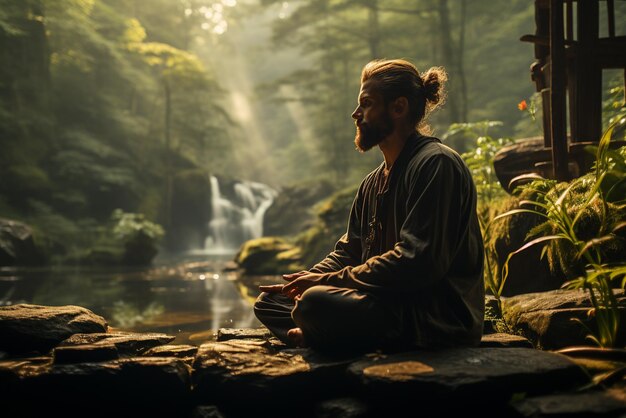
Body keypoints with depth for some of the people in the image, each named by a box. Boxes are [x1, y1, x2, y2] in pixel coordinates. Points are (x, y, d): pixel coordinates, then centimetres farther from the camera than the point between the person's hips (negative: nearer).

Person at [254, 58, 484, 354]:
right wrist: (305, 280, -1)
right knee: (269, 301, 9)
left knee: (316, 303, -34)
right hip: (388, 304, 10)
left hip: (436, 320, -9)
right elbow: (348, 251, 19)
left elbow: (415, 263, -23)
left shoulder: (437, 164, -13)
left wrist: (328, 280, -19)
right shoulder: (373, 182, 17)